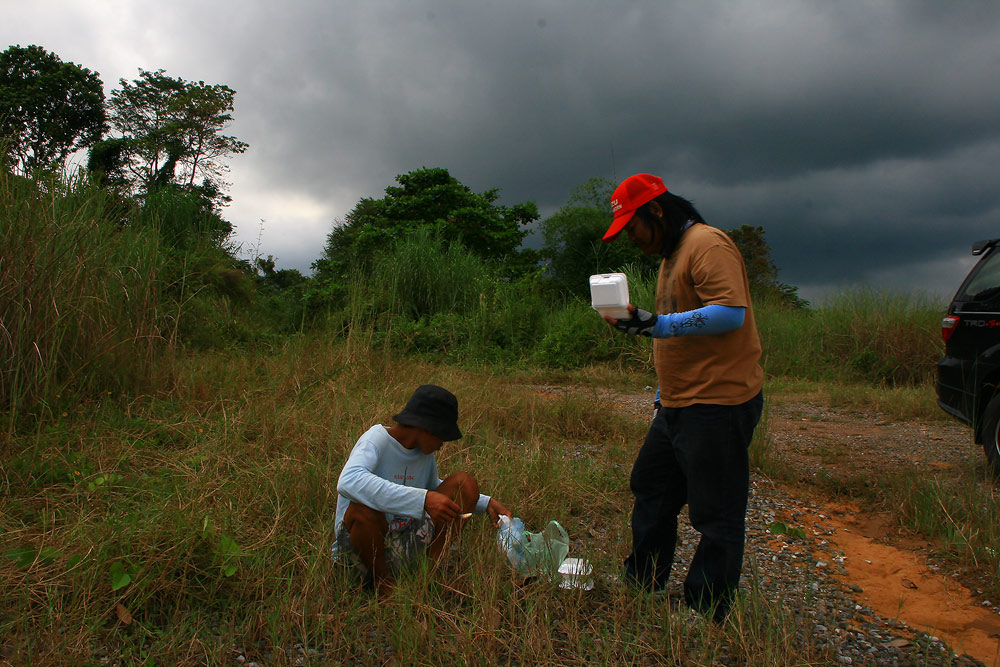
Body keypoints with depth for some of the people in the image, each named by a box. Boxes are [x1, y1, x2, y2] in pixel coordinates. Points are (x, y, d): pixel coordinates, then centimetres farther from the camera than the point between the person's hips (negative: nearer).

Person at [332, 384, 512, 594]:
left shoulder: (425, 452, 4)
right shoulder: (377, 438, -17)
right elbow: (348, 482, -38)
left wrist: (486, 503, 13)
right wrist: (423, 500, -44)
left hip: (405, 545, 6)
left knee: (465, 482, -2)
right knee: (364, 509, -39)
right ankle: (382, 582, -11)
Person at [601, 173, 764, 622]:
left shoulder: (707, 243, -12)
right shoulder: (671, 255, 20)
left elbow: (731, 312, -26)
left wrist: (657, 324, -29)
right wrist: (663, 392, 25)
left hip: (718, 405, -11)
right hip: (678, 406, 11)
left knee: (716, 515, 0)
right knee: (650, 491, 19)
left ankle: (705, 618, 13)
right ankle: (642, 588, 34)